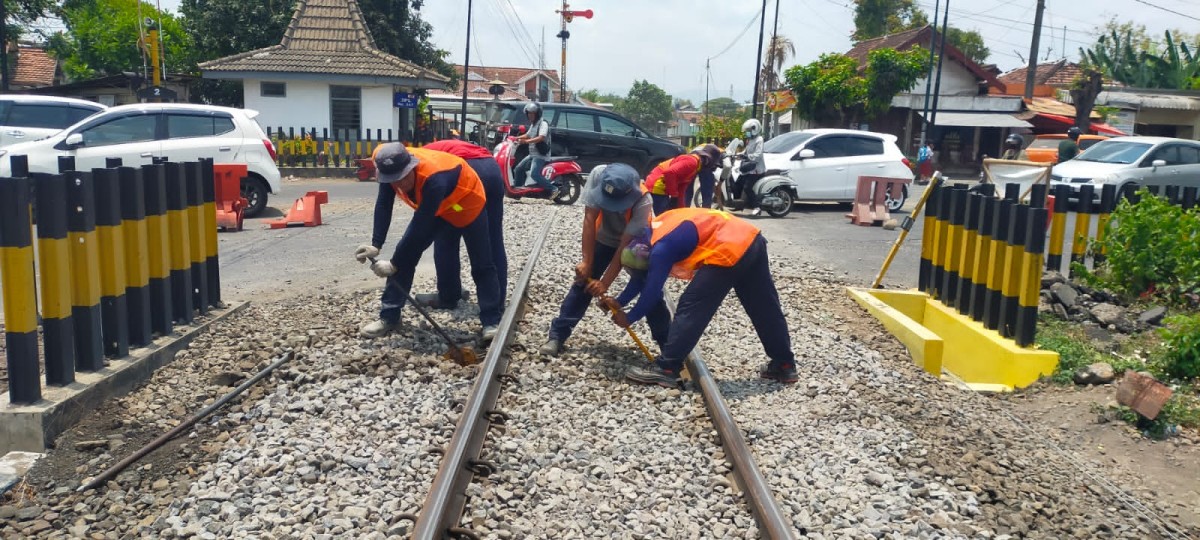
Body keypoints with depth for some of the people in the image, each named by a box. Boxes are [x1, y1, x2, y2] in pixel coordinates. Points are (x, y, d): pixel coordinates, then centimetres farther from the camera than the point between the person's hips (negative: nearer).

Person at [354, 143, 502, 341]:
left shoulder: (434, 179, -44)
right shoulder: (391, 167, -26)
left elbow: (420, 228, -40)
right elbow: (383, 205, -15)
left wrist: (394, 264, -34)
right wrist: (375, 245, -26)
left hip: (467, 202, -6)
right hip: (436, 207, 6)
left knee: (482, 265, -5)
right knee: (405, 252, -3)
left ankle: (492, 321, 4)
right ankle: (389, 317, 3)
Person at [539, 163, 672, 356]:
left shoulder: (643, 201, -39)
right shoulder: (598, 174, -34)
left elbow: (625, 246, -34)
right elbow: (589, 219, -28)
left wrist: (604, 283, -34)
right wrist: (587, 261, -29)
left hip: (635, 243, -2)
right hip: (604, 238, 2)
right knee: (584, 280, -5)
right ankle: (557, 336, 1)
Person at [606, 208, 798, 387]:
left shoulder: (661, 249, -9)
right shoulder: (657, 225, 17)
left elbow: (652, 290, -5)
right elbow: (642, 275, 24)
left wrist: (629, 318, 8)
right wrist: (619, 302, 24)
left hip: (729, 252, -10)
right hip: (752, 239, 10)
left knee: (691, 308, -3)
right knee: (764, 309, 19)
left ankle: (665, 369, 0)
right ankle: (785, 365, 32)